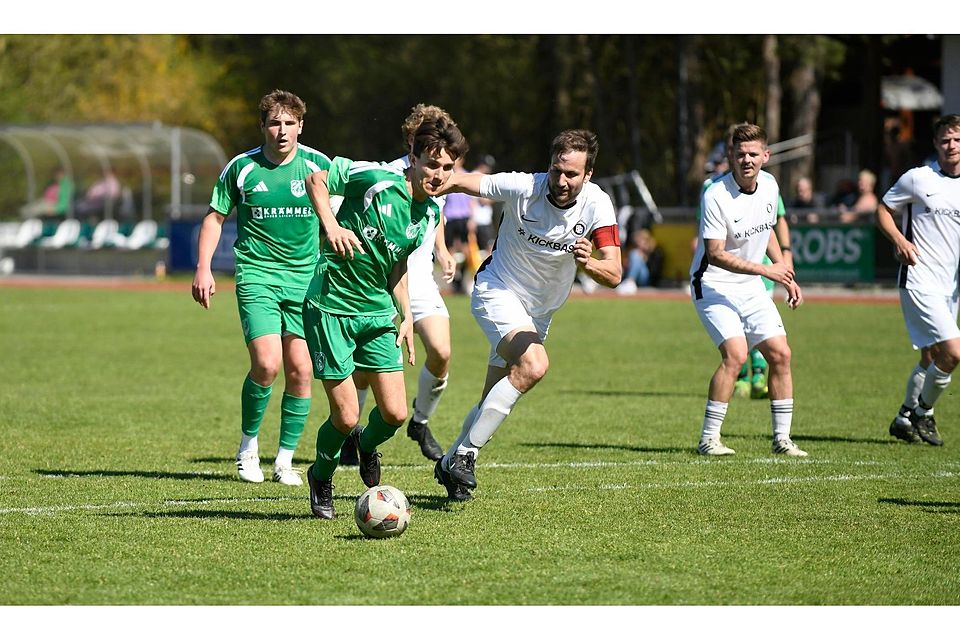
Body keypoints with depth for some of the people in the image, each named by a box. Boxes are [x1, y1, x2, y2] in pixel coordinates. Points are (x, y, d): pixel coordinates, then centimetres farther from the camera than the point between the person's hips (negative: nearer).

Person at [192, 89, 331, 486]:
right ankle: (248, 445, 6)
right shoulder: (242, 168, -2)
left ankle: (285, 459, 12)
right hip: (257, 274, -2)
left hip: (305, 276, 2)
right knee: (267, 364, -17)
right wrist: (203, 269, 0)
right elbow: (216, 216, 8)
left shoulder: (318, 165, 1)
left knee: (300, 371, -2)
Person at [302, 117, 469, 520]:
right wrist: (331, 225, -20)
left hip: (377, 312, 6)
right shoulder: (376, 180, -17)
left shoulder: (431, 212, 4)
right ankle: (321, 479, 24)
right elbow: (316, 180, -6)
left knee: (395, 414, -1)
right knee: (346, 417, -6)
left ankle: (367, 445, 35)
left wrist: (406, 315, 10)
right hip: (331, 306, -6)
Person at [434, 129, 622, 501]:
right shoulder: (522, 188, -23)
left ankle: (449, 464, 33)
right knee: (534, 365, -30)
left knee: (495, 401, 11)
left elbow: (613, 275, -23)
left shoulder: (596, 205, -17)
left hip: (539, 311, 5)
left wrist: (588, 263, -44)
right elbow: (457, 182, -15)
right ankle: (465, 454, -22)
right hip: (497, 292, -5)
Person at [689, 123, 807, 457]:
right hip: (714, 285, -7)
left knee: (780, 354, 0)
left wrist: (786, 276, 14)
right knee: (736, 354, -22)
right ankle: (708, 439, -13)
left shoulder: (769, 185, 1)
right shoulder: (715, 195, -21)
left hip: (751, 287, 7)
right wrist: (765, 269, -27)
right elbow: (715, 254, -23)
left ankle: (782, 438, 11)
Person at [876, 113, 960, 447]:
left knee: (932, 357, 14)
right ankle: (923, 413, 3)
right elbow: (882, 210, 3)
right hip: (919, 280, -6)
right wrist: (899, 240, -15)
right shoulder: (918, 179, -6)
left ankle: (905, 418, 30)